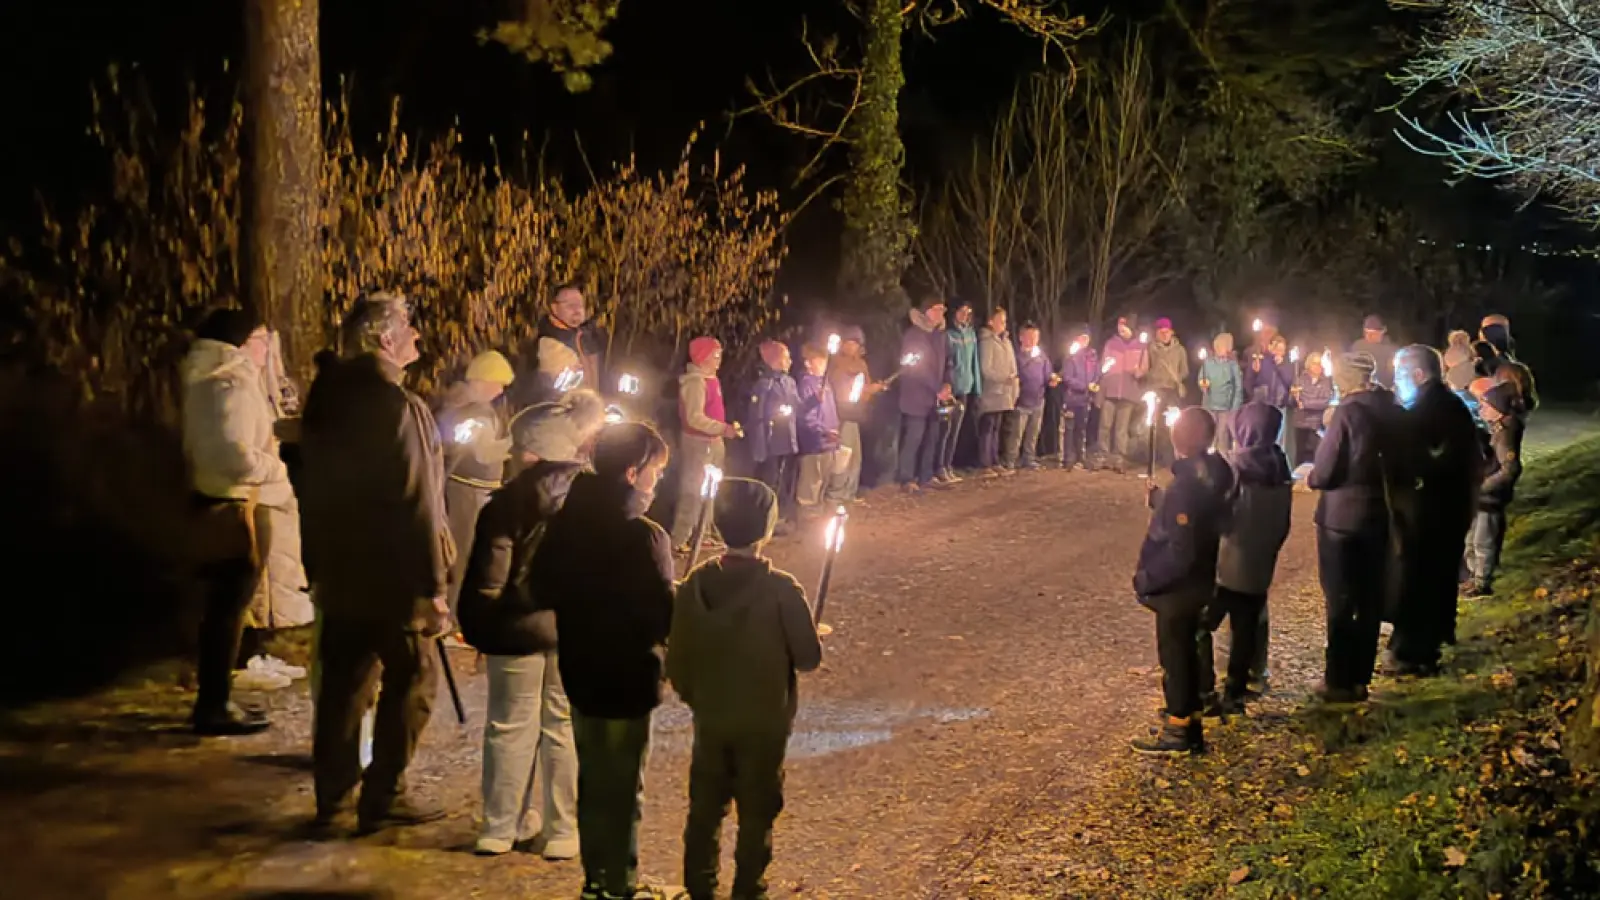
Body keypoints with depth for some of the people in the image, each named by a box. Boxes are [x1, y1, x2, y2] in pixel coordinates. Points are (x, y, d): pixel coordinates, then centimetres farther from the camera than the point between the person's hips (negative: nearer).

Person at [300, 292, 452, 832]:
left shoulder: (326, 399, 7)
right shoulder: (399, 407, -18)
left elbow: (313, 489, 15)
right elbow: (419, 504, -20)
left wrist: (317, 565, 22)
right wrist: (434, 583, -17)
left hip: (339, 571, 8)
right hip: (394, 575, -7)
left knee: (343, 681, 15)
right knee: (411, 681, 5)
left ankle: (333, 793, 21)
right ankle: (383, 798, 7)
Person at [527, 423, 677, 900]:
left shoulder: (567, 520, -1)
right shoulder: (643, 537, -23)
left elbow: (541, 587, 7)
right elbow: (664, 618, -24)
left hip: (580, 670, 7)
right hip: (626, 678, -7)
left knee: (593, 776, 20)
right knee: (622, 784, 7)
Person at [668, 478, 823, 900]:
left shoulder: (697, 584, -7)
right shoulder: (781, 589, -19)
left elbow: (677, 660, -1)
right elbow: (809, 658, -13)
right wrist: (813, 637, 9)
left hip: (710, 721, 4)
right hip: (764, 723, -3)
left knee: (705, 810, 16)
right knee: (756, 816, 11)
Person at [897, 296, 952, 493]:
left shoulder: (940, 333, 12)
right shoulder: (913, 334, -10)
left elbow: (946, 360, 16)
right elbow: (917, 367, -14)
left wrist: (946, 384, -1)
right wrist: (938, 389, -15)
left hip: (935, 396, 7)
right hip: (916, 395, -7)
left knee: (932, 437, 7)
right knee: (913, 437, -9)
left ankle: (926, 476, 14)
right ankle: (907, 479, -6)